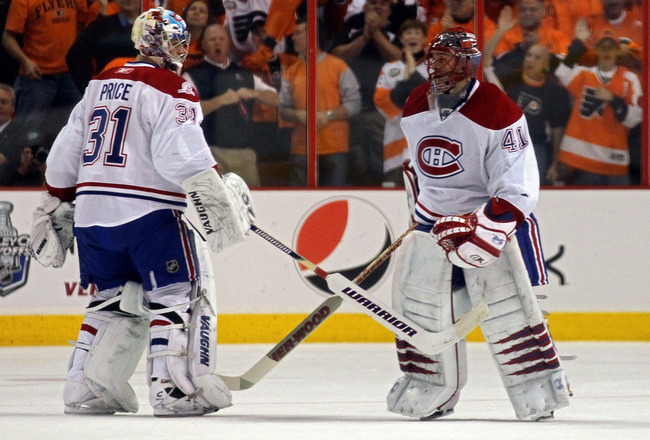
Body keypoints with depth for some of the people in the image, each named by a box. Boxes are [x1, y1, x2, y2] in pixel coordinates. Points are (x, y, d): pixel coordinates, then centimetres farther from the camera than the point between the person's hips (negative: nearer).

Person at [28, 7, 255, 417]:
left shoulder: (101, 84, 17)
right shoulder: (172, 89, -7)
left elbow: (67, 153, 19)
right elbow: (179, 152, -21)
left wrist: (56, 207, 26)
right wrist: (217, 194, -20)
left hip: (92, 210, 8)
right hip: (150, 212, -8)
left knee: (115, 299, 19)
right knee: (181, 293, -1)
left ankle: (86, 385, 13)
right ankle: (174, 387, -11)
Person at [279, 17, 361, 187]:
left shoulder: (338, 66, 2)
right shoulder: (291, 72, 14)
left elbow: (354, 104, -1)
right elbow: (283, 109, 13)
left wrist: (328, 115, -14)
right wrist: (298, 115, -8)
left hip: (334, 149, -3)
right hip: (301, 151, 3)